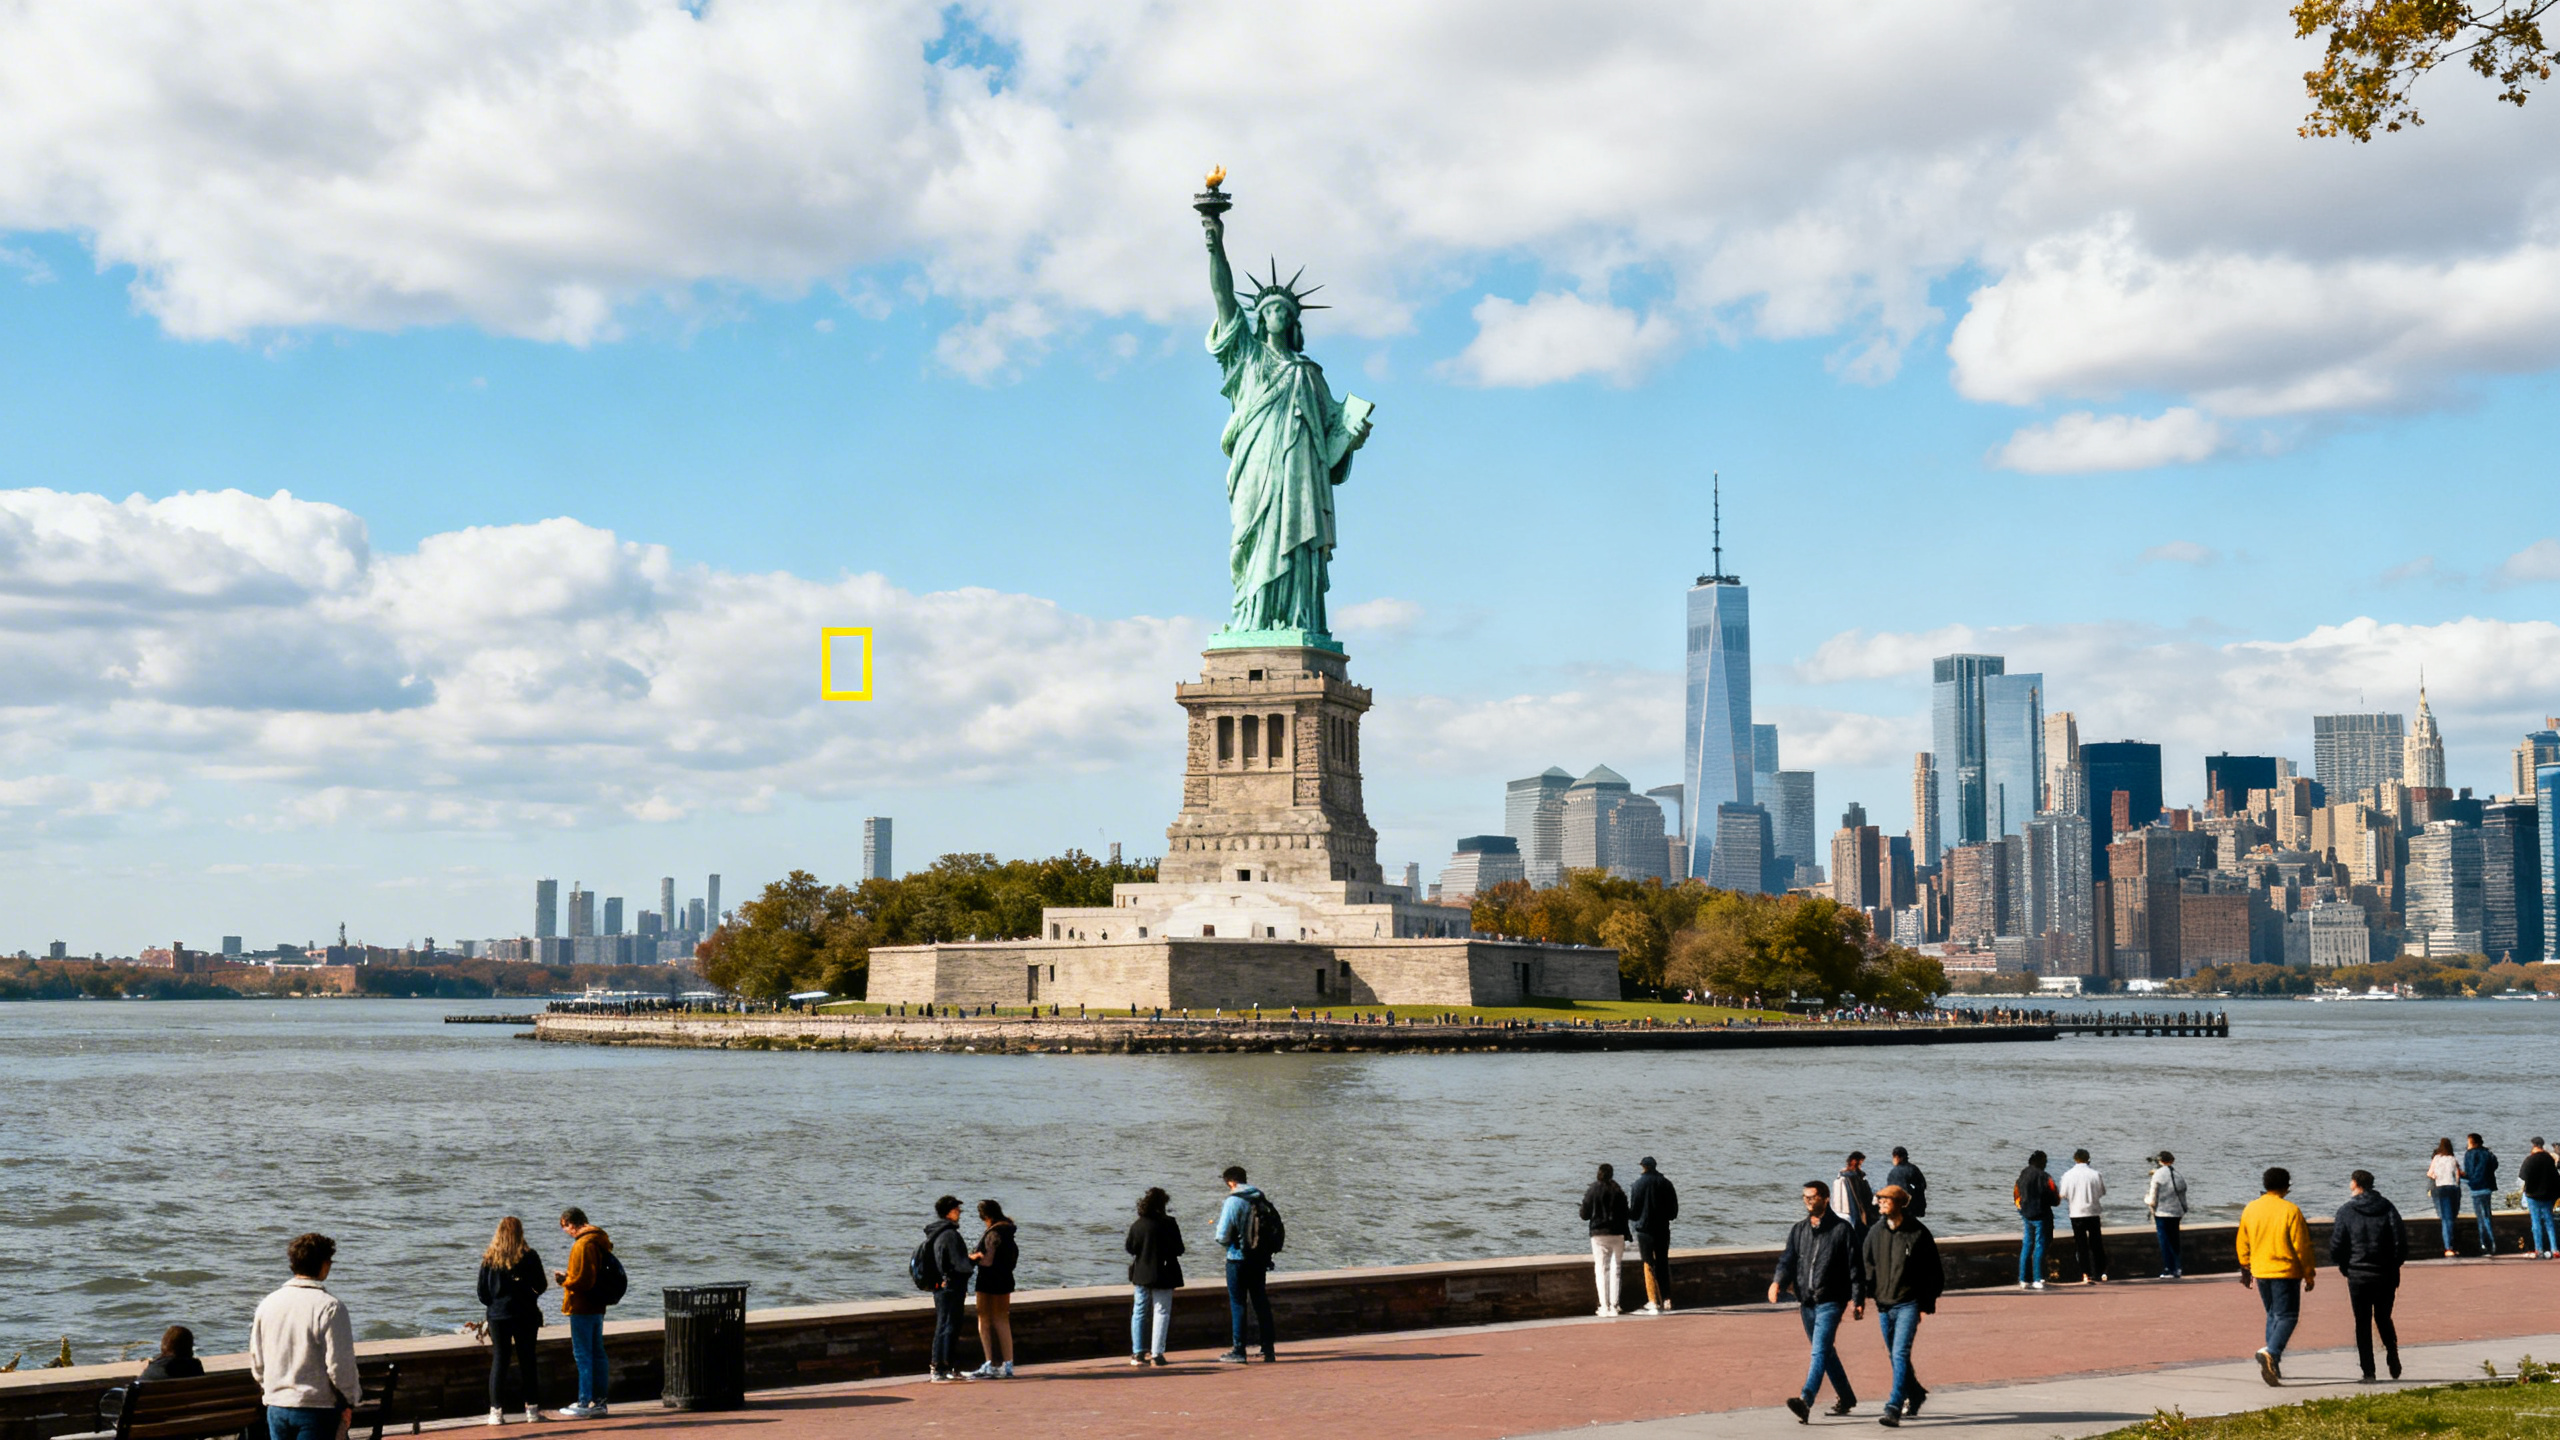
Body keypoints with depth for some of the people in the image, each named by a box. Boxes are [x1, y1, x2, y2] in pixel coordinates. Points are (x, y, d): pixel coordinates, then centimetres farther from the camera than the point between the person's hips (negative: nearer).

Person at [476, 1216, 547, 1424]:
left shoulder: (489, 1258, -1)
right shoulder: (529, 1256, -6)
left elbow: (482, 1292, 1)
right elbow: (540, 1286, -2)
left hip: (497, 1315, 1)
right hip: (525, 1315, -1)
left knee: (499, 1361, 5)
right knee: (527, 1360, 7)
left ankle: (496, 1411, 0)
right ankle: (532, 1408, 10)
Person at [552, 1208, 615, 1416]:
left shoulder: (583, 1244, -19)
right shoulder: (600, 1240, 12)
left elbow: (583, 1280, -23)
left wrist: (564, 1280, -7)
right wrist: (569, 1276, 14)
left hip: (582, 1309, -10)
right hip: (597, 1307, 10)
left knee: (582, 1355, -5)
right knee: (597, 1353, 13)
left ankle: (585, 1404, -4)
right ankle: (598, 1401, 18)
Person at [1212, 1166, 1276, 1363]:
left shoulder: (1232, 1202, -13)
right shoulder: (1260, 1199, 5)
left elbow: (1222, 1236, -15)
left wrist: (1214, 1235, 6)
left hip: (1238, 1258, -6)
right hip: (1260, 1258, 6)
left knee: (1237, 1303, 1)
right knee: (1261, 1302, 12)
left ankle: (1238, 1350, 2)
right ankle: (1268, 1349, 13)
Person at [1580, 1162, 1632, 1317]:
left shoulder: (1592, 1192, -4)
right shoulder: (1619, 1192, 0)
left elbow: (1584, 1215, -2)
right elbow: (1625, 1215, 1)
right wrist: (1626, 1235, 8)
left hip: (1598, 1234, -1)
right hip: (1617, 1234, 1)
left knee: (1600, 1269, 3)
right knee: (1615, 1269, 8)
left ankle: (1604, 1306, -3)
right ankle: (1614, 1305, 4)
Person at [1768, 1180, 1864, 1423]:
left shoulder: (1841, 1229, -4)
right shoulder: (1799, 1230, 12)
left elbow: (1856, 1267, -3)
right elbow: (1788, 1260, 5)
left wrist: (1858, 1300, -7)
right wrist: (1778, 1282, -15)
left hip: (1830, 1301, -7)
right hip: (1806, 1302, 7)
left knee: (1819, 1352, -17)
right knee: (1826, 1352, 17)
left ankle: (1805, 1401, -30)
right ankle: (1846, 1398, 33)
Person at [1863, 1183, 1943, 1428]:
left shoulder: (1918, 1233, -7)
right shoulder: (1876, 1232, 4)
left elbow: (1933, 1270, -2)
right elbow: (1865, 1264, 12)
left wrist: (1928, 1304, -4)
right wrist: (1865, 1294, 0)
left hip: (1908, 1304, -5)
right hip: (1883, 1305, 5)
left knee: (1900, 1354, -15)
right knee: (1895, 1356, 16)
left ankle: (1894, 1408, -19)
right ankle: (1915, 1394, 37)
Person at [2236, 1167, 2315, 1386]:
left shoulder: (2250, 1209, 5)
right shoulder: (2290, 1210, -11)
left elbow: (2242, 1243, 12)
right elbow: (2301, 1246, -10)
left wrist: (2245, 1269, 22)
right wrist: (2309, 1274, -2)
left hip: (2260, 1271, 5)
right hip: (2285, 1272, -5)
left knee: (2273, 1315, 18)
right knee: (2287, 1316, -2)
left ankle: (2273, 1363, 14)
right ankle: (2270, 1352, -25)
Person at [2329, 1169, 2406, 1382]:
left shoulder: (2346, 1211, -5)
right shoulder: (2388, 1208, 0)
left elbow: (2336, 1246, -6)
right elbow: (2401, 1242, -4)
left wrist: (2344, 1267, 11)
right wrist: (2394, 1265, 9)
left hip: (2358, 1275, -2)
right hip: (2386, 1275, 2)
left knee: (2363, 1323, 5)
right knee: (2384, 1319, 20)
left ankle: (2368, 1371, 1)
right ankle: (2393, 1357, 6)